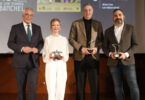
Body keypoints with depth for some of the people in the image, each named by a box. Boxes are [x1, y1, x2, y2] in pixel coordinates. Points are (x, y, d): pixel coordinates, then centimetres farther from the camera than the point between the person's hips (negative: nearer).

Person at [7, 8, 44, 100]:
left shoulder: (37, 28, 10)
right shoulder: (15, 28, 2)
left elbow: (41, 42, 13)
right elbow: (10, 43, -2)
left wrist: (38, 49, -10)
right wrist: (22, 48, -18)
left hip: (33, 61, 1)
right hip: (20, 62, -1)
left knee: (33, 85, -6)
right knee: (21, 86, 8)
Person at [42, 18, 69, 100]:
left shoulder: (64, 39, 11)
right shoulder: (48, 39, 7)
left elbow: (67, 54, 11)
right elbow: (44, 55, 5)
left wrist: (63, 57, -9)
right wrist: (49, 56, -15)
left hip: (62, 66, 2)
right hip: (51, 65, -2)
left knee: (61, 89, 0)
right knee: (51, 89, -7)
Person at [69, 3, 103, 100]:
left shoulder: (98, 24, 13)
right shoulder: (76, 23, 7)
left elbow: (101, 39, 11)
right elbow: (71, 39, 2)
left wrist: (97, 48, -8)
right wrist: (81, 48, -11)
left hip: (93, 56, 1)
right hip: (80, 57, -1)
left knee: (95, 83, -1)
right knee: (80, 83, 5)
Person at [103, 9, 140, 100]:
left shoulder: (130, 28, 2)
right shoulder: (108, 31, 7)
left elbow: (135, 45, -1)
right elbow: (105, 47, 9)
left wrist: (126, 54, -16)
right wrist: (110, 54, -12)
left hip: (128, 61, -2)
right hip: (114, 62, 2)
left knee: (133, 86, -3)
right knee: (118, 86, 6)